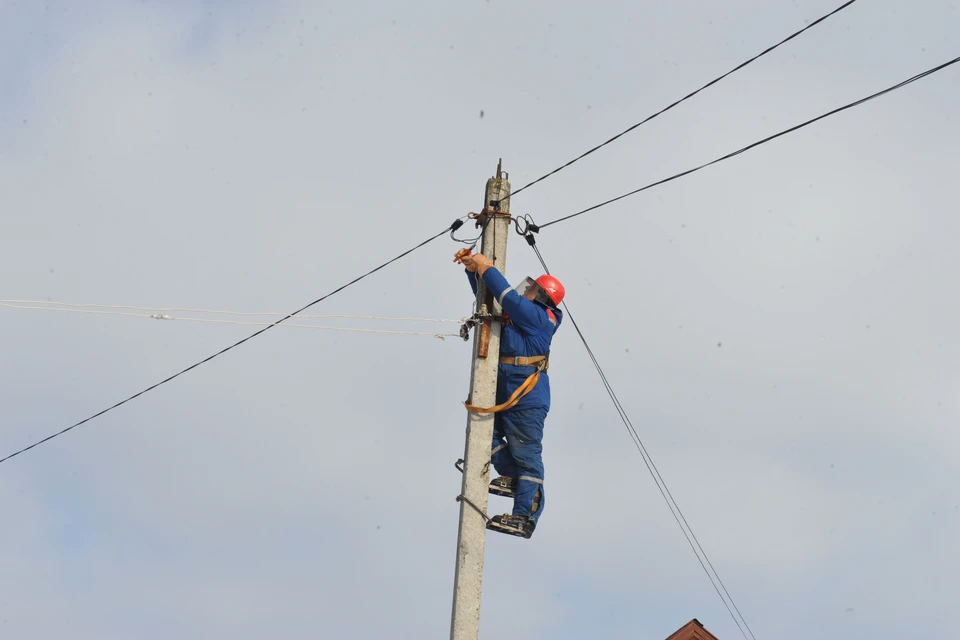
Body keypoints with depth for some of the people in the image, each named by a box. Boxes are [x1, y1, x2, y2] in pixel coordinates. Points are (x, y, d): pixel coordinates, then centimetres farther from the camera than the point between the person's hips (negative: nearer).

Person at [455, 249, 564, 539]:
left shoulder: (538, 317, -12)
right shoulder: (518, 314, 13)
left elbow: (509, 298, -26)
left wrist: (487, 268, -20)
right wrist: (473, 269, 5)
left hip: (527, 399, -10)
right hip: (503, 394, 10)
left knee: (526, 455, -6)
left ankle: (524, 517, -5)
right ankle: (513, 477, 28)